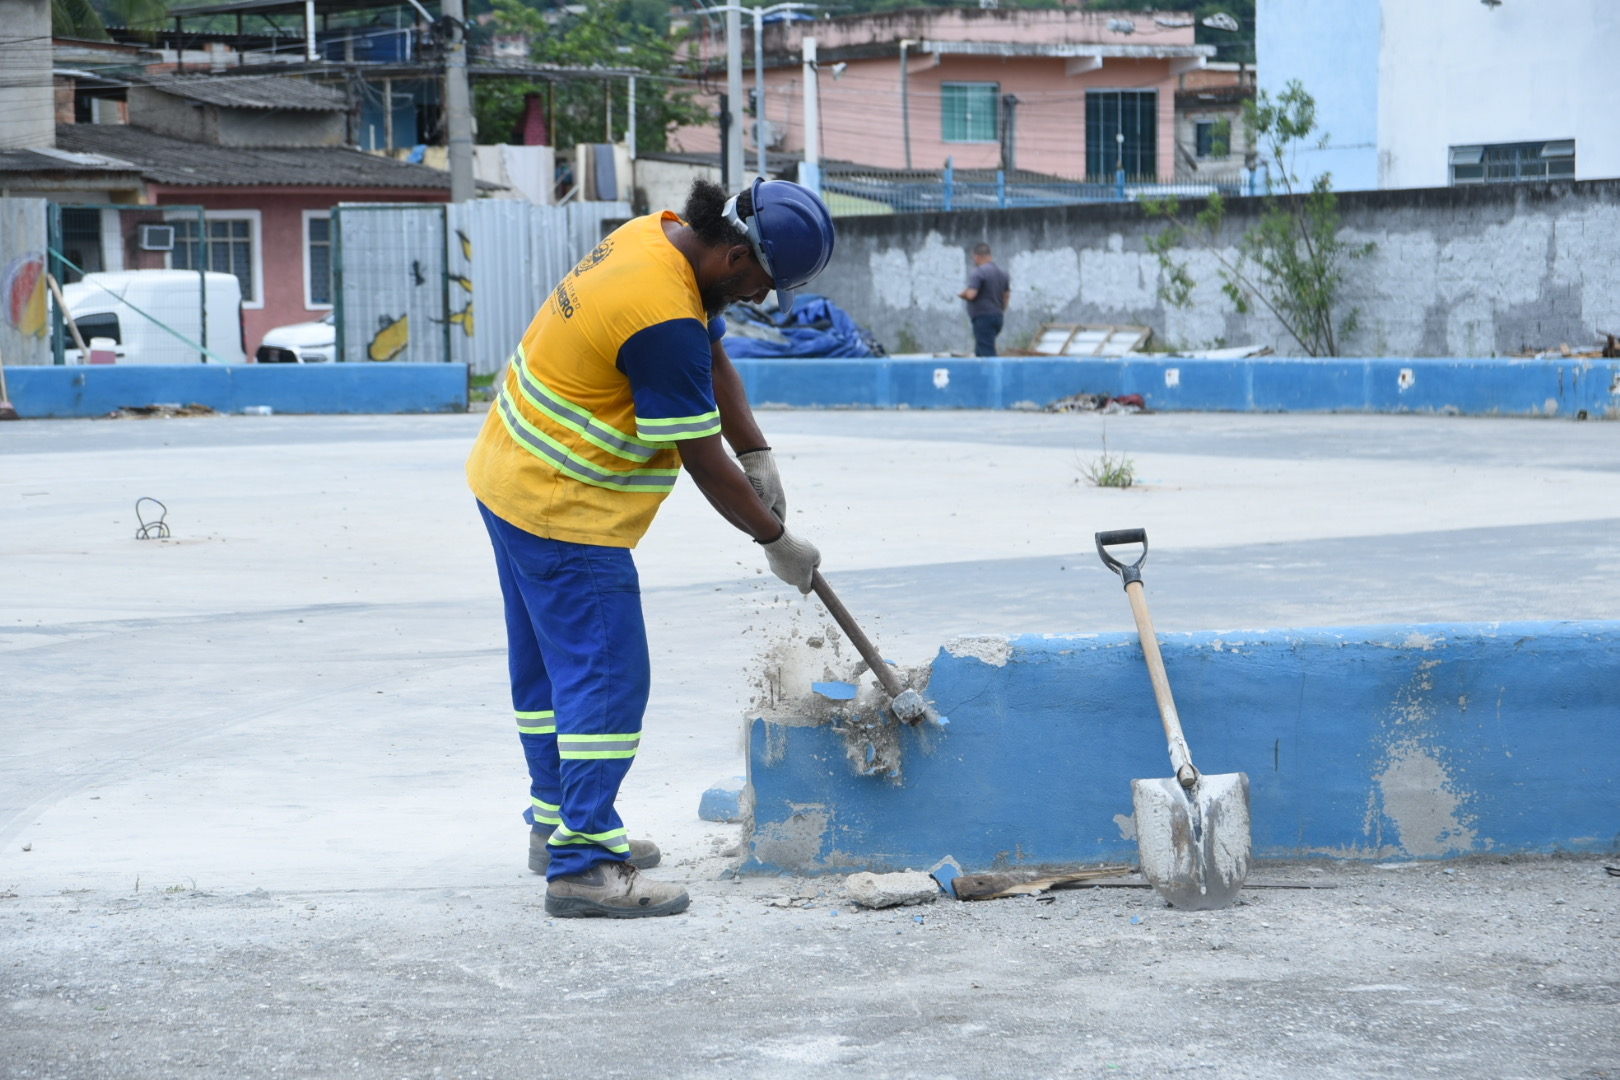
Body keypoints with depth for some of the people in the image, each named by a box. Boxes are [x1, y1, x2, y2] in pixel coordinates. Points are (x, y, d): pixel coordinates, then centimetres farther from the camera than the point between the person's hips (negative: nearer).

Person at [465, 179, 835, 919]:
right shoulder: (663, 322, -29)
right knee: (606, 677, -8)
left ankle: (558, 822, 30)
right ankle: (583, 864, -7)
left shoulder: (658, 238, 0)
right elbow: (704, 465, -21)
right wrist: (777, 542, -8)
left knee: (546, 665, 18)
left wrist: (757, 454, 4)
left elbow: (712, 358, 13)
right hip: (564, 512, -10)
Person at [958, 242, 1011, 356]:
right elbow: (1007, 295, 16)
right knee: (980, 351, 16)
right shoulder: (1002, 273, 13)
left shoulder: (977, 272, -14)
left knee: (987, 352, -9)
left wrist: (962, 294, 0)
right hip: (997, 316, 9)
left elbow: (971, 294, -21)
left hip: (983, 317, -8)